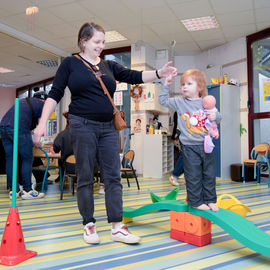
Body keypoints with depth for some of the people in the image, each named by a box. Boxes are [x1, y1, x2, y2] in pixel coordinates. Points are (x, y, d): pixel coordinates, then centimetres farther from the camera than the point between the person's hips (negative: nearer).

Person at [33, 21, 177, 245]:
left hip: (108, 127, 4)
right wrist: (43, 123, -8)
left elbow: (134, 76, 8)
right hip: (82, 125, -4)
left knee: (113, 176, 1)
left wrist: (159, 73, -8)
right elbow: (55, 94, 2)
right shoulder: (70, 63, 5)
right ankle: (89, 225, 16)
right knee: (85, 177, 2)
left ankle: (117, 227, 7)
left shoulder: (109, 66, 16)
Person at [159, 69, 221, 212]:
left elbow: (217, 117, 12)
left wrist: (215, 116, -10)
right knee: (193, 176, 2)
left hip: (205, 145, 3)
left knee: (209, 174, 11)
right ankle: (195, 201, 16)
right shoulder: (179, 102, 2)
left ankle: (210, 200, 26)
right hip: (189, 146, -2)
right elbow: (163, 100, 10)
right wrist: (166, 85, 5)